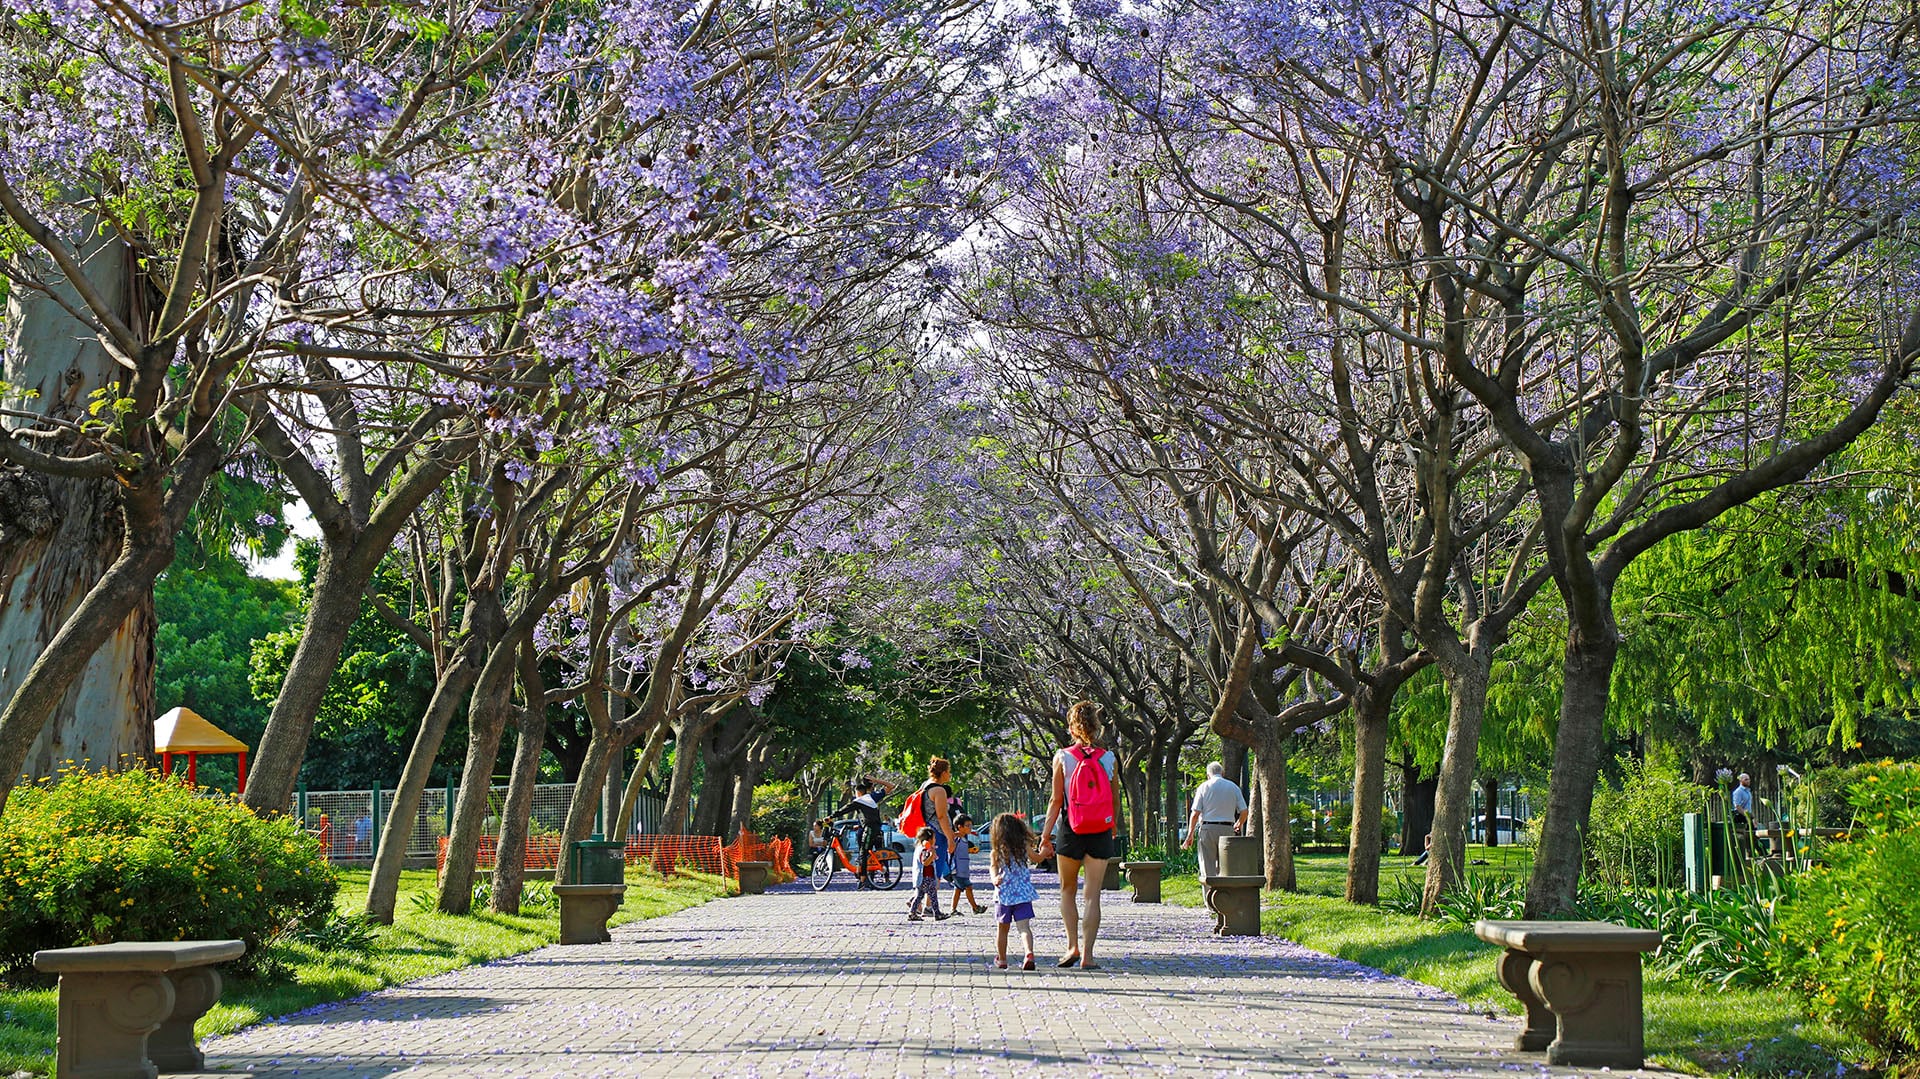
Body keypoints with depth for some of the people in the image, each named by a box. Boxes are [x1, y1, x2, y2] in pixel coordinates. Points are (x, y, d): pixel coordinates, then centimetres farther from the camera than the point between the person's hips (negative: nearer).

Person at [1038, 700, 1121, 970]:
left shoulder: (1062, 757, -4)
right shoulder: (1109, 758, 1)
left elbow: (1056, 800, -5)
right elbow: (1115, 800, 8)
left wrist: (1045, 835, -1)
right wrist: (1113, 827, 24)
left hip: (1070, 830, -1)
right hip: (1100, 833, 1)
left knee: (1067, 890, 16)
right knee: (1093, 895, 2)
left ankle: (1073, 946, 7)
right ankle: (1087, 954, -2)